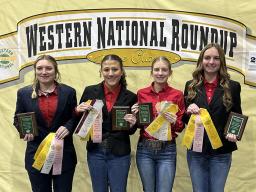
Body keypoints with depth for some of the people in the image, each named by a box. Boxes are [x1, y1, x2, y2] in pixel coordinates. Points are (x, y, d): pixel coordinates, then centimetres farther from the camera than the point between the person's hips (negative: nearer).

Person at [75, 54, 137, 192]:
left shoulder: (130, 97, -4)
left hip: (119, 153, -1)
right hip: (95, 151, 1)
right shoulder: (90, 91, -3)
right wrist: (78, 111, -15)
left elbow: (131, 131, 4)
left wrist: (131, 125, -17)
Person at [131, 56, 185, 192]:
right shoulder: (141, 93, 3)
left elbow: (181, 127, 4)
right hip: (145, 149, 2)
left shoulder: (177, 95, -2)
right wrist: (135, 115, -9)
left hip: (167, 150, -2)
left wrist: (174, 122, -17)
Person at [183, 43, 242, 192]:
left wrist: (235, 133, -14)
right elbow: (183, 118, 9)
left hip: (221, 152, -1)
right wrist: (188, 111, -14)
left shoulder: (233, 86, 0)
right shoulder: (191, 86, 4)